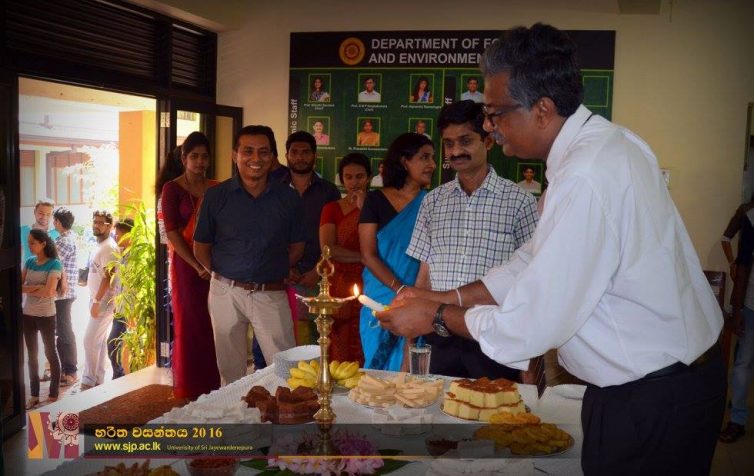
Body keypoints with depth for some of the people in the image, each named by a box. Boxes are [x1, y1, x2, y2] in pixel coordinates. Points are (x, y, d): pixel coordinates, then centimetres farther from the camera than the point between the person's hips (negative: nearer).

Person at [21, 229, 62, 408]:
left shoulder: (54, 264, -12)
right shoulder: (29, 262, 5)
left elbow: (49, 291, -22)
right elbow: (18, 286, -1)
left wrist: (28, 289, -9)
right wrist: (37, 287, -16)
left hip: (46, 316, -6)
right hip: (27, 314, 6)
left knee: (50, 353, 6)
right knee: (31, 354, 12)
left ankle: (53, 395, 16)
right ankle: (34, 395, 22)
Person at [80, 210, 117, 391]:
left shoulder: (108, 247, -16)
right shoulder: (100, 246, 15)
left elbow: (108, 277, -22)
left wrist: (96, 301, -22)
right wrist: (95, 300, 18)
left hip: (103, 302, -10)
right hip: (98, 300, 10)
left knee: (90, 341, -7)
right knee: (99, 342, 12)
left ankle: (88, 382, 0)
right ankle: (98, 380, 18)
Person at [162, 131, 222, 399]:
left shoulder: (216, 189, 10)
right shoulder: (172, 189, -2)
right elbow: (171, 232, -7)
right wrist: (197, 266, -13)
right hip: (186, 264, -3)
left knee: (213, 324, 5)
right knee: (188, 324, 3)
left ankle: (212, 385, 19)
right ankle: (188, 388, 16)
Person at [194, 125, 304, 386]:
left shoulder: (288, 197, 2)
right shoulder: (216, 196, 1)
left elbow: (296, 247, 10)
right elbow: (201, 247, 7)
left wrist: (273, 273, 1)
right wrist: (224, 276, 0)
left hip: (271, 294, 0)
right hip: (226, 293, 1)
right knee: (231, 372, 12)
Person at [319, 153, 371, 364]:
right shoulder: (332, 208, 9)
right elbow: (328, 249, -5)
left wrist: (364, 210, -7)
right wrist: (363, 257, -8)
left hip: (368, 288, 0)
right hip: (340, 286, 0)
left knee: (366, 353, -3)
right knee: (340, 356, -1)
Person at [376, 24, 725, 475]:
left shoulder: (587, 179, -30)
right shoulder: (601, 141, 1)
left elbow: (530, 325, -25)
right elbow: (535, 260, 8)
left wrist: (436, 316, -10)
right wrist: (447, 298, 3)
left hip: (653, 400, -9)